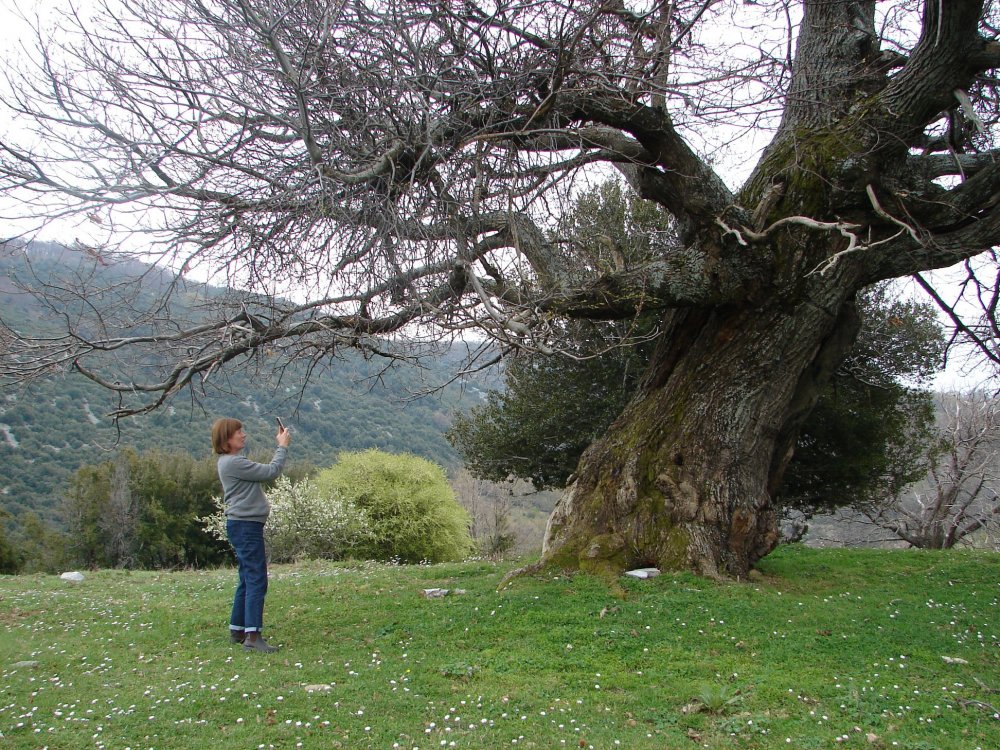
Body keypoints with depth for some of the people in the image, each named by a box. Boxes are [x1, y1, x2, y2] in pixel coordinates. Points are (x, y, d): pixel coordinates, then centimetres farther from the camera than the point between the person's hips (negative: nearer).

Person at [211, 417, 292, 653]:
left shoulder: (233, 461, 17)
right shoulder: (233, 462, -16)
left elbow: (265, 471, 17)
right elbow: (271, 472, -15)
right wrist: (283, 446, -6)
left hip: (245, 525, 11)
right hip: (245, 526, -11)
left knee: (248, 579, 16)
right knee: (256, 580, -13)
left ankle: (238, 631, 23)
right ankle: (253, 636, -16)